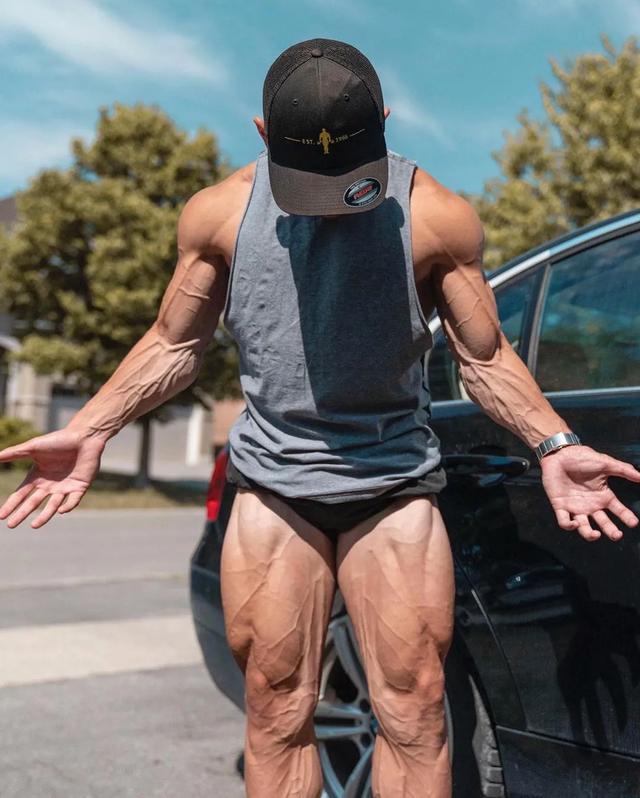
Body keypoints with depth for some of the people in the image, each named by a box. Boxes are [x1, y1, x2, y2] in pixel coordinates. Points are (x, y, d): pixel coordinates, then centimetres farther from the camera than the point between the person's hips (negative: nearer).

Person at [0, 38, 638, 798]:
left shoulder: (437, 217, -6)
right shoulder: (220, 213, -1)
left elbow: (485, 358, 2)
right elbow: (174, 343, 10)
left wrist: (553, 443, -13)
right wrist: (88, 430, 0)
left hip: (395, 488, -1)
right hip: (274, 487, 1)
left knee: (414, 712, 0)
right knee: (277, 713, 4)